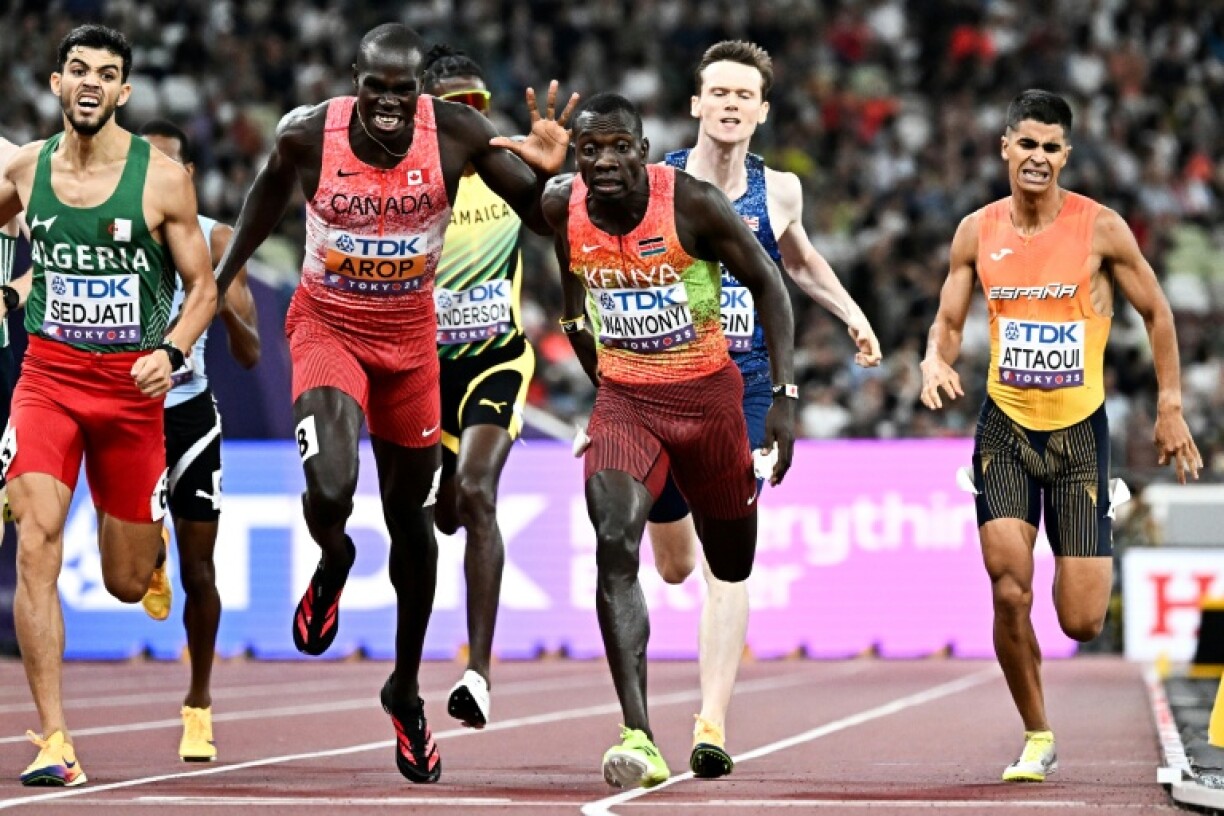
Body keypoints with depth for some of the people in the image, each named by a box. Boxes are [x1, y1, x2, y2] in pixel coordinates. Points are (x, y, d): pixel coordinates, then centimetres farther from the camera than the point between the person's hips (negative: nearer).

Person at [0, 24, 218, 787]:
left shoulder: (162, 177, -6)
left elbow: (204, 287, -1)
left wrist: (170, 353, -17)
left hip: (132, 385, -1)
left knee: (126, 583, 8)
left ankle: (150, 538, 48)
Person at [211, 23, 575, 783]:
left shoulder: (458, 133, -18)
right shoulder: (308, 134, -19)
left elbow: (540, 219, -13)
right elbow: (270, 192, 4)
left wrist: (548, 171, -35)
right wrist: (220, 280, 12)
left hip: (410, 336, 2)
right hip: (327, 328, -2)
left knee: (411, 518, 13)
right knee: (330, 492, -26)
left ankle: (406, 690, 33)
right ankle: (332, 564, 15)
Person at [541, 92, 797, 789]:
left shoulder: (693, 203, -19)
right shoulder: (562, 208, -8)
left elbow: (768, 285, -9)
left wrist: (786, 397, -14)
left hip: (709, 397, -1)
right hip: (625, 400, 1)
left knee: (736, 567, 14)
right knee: (615, 548, -23)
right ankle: (639, 738, -28)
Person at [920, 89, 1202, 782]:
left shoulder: (1101, 228, -7)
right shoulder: (978, 231, 1)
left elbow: (1156, 313, 4)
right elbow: (949, 323, 8)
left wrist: (1171, 406, 1)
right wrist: (935, 362, -14)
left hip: (1081, 431, -2)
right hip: (1005, 428, 2)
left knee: (1082, 623, -4)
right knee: (1009, 591, -15)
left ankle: (1099, 559, 36)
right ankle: (1038, 739, 4)